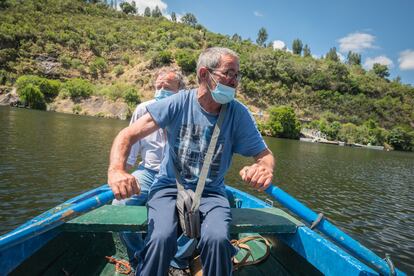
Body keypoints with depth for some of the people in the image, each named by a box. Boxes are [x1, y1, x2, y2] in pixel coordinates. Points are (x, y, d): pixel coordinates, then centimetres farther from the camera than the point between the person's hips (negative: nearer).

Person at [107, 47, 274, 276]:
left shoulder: (238, 114, -4)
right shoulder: (178, 103, -7)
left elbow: (265, 154, 0)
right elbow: (128, 135, -9)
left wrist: (264, 168, -27)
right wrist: (116, 170, -30)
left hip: (211, 193, 1)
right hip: (169, 186, 0)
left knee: (217, 239, -29)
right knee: (161, 238, -30)